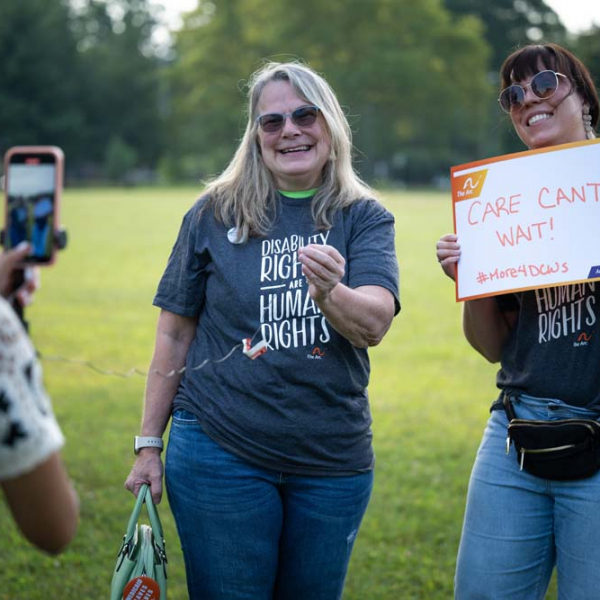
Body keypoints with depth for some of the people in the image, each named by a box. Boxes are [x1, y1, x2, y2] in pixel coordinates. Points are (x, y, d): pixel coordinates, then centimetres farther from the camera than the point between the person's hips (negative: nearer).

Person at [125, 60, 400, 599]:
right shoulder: (215, 215, 0)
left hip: (333, 461, 1)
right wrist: (150, 444, 4)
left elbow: (375, 324, -15)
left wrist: (330, 293, -37)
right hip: (220, 454, -1)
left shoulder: (365, 217, 0)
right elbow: (175, 333, 4)